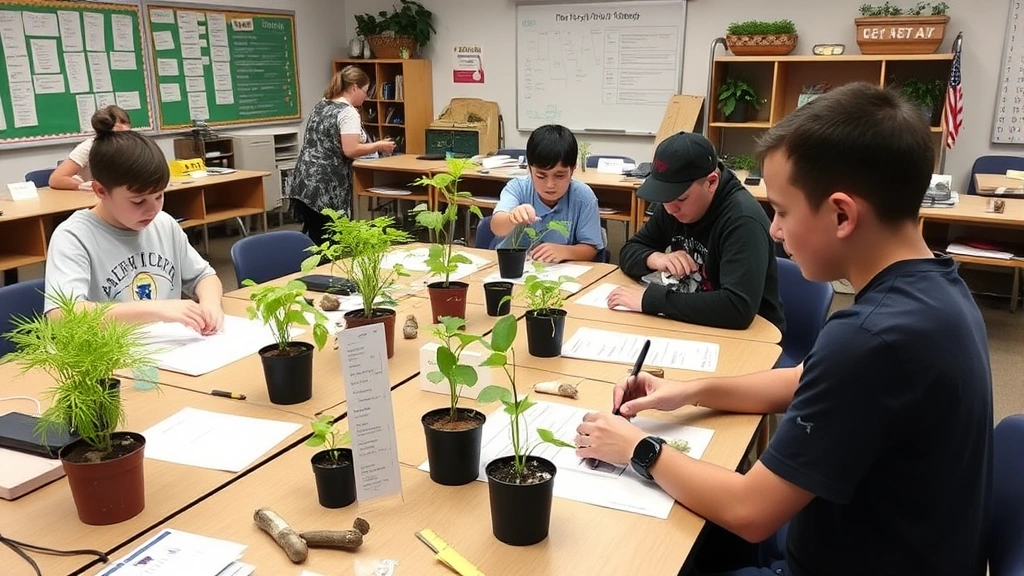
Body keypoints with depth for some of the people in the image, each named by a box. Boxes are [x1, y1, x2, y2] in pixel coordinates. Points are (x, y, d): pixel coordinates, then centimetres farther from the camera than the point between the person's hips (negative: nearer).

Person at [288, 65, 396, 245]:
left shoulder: (320, 105, 15)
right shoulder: (348, 112, -12)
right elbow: (350, 150, -20)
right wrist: (378, 146, -6)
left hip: (305, 183, 9)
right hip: (327, 187, -9)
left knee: (313, 236, 12)